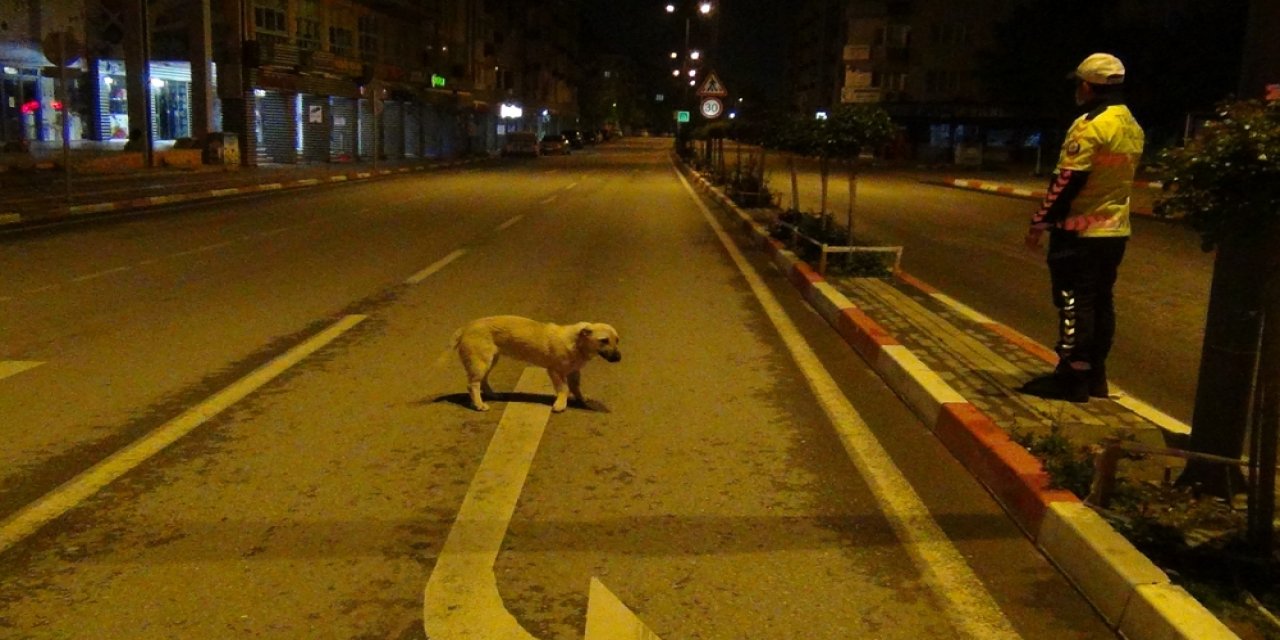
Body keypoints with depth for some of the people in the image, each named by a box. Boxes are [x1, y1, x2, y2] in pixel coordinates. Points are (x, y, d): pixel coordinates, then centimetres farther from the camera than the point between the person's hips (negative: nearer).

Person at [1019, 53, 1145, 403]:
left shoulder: (1089, 125, -17)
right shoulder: (1132, 127, 12)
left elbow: (1067, 181, -19)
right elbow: (1122, 179, 17)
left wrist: (1040, 222, -14)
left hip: (1080, 232, -9)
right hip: (1116, 230, 9)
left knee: (1074, 302, -4)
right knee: (1101, 301, 13)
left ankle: (1072, 377, -1)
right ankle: (1094, 376, 21)